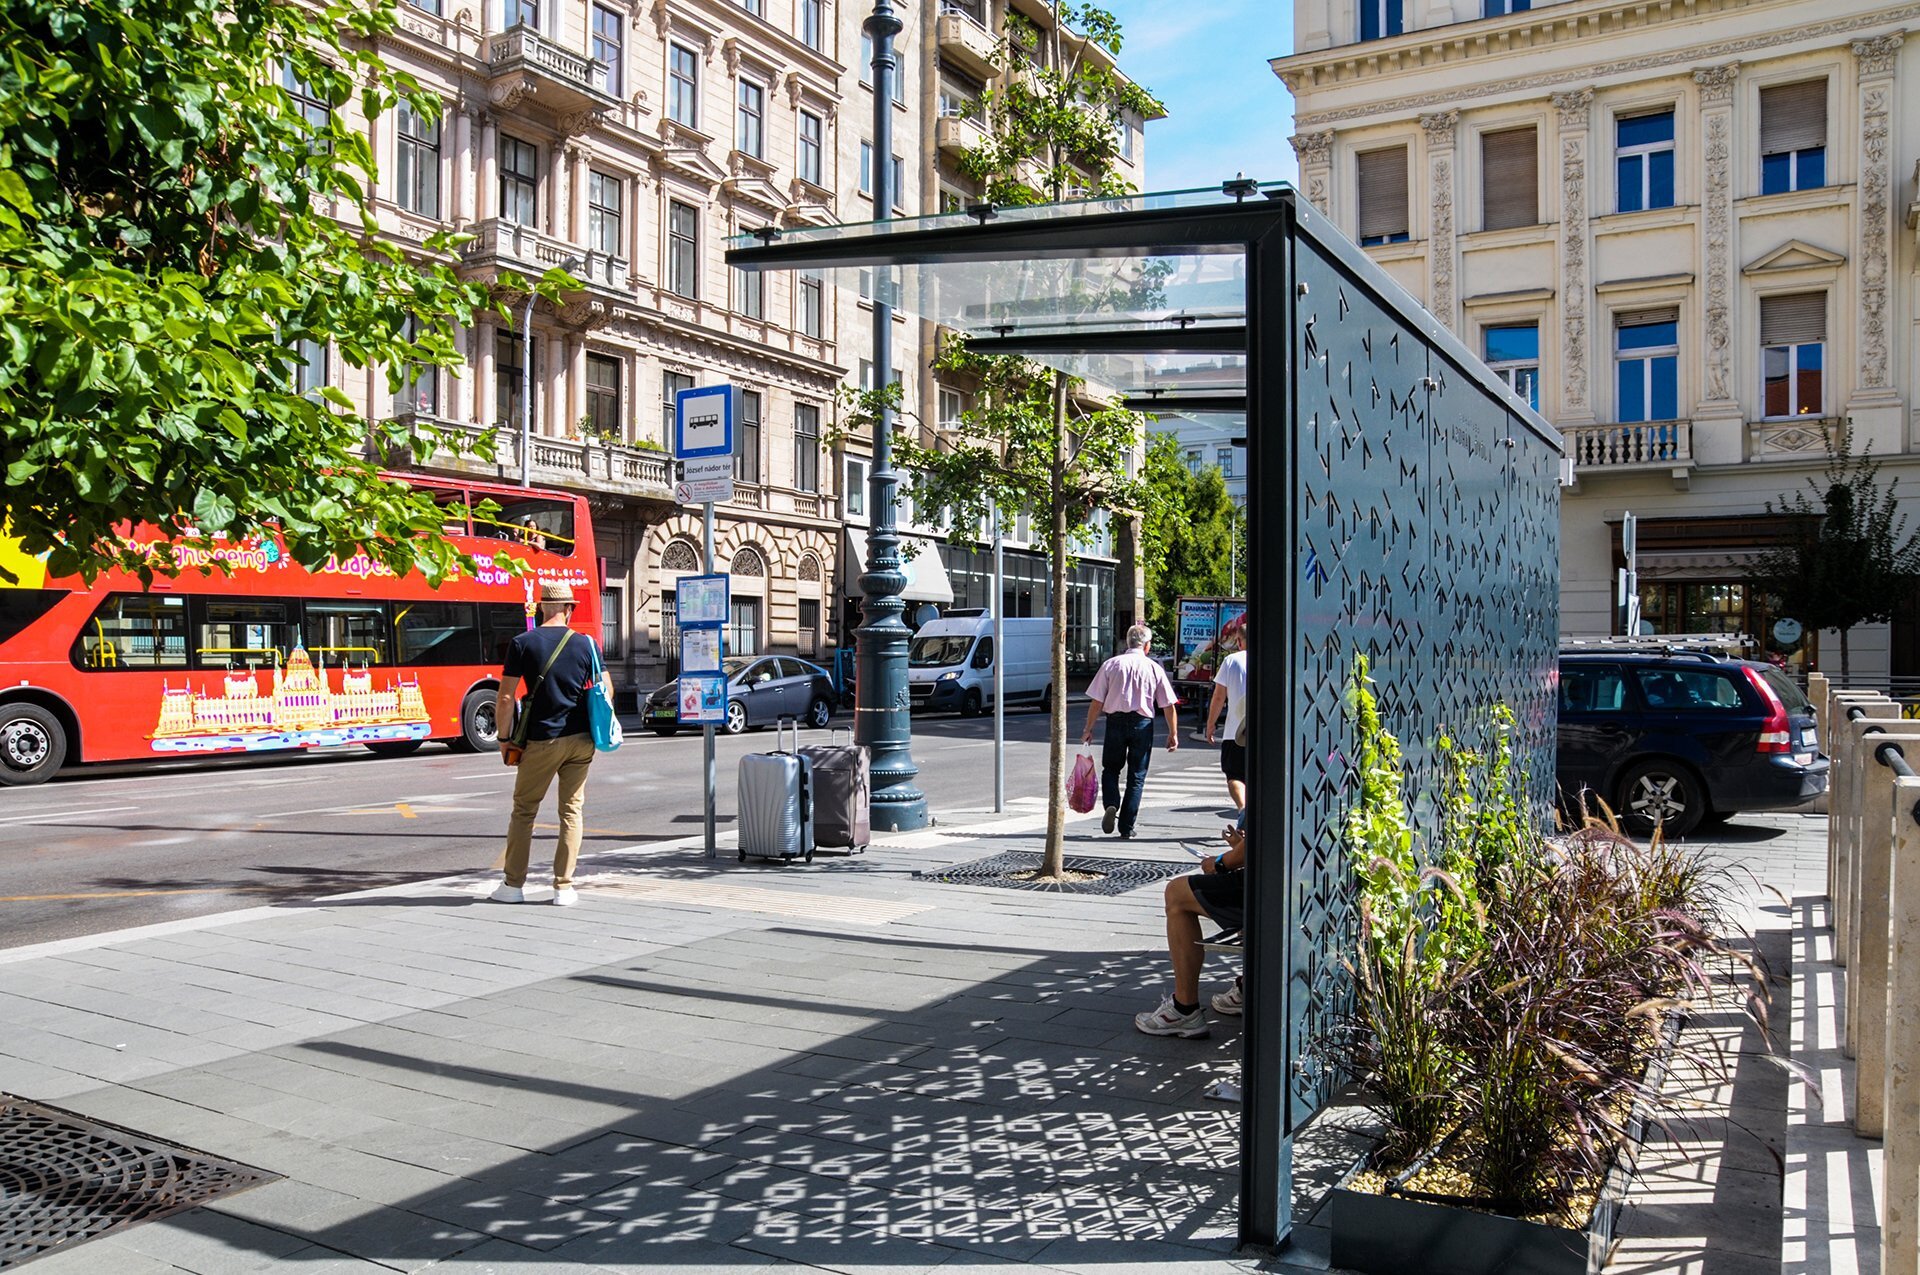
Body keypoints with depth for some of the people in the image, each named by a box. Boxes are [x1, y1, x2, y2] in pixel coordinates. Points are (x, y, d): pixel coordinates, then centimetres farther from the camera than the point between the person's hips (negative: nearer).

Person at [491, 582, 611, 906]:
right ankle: (564, 888, 7)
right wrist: (596, 725, 17)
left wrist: (504, 737, 4)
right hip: (580, 739, 2)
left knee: (524, 810, 11)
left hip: (540, 740, -2)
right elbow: (607, 690, 4)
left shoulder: (522, 643, -4)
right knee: (572, 810, 8)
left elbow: (505, 698, -6)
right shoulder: (586, 644, 1)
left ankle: (513, 885, 14)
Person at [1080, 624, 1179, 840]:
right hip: (1142, 723, 0)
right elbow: (1169, 705, 1)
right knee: (1136, 776, 9)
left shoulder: (1111, 665, -1)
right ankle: (1126, 827, 9)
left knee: (1110, 768, 17)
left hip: (1115, 721, 0)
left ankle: (1111, 805, -9)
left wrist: (1088, 729, 6)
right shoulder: (1154, 668, -1)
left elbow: (1097, 702, -3)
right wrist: (1173, 733, 10)